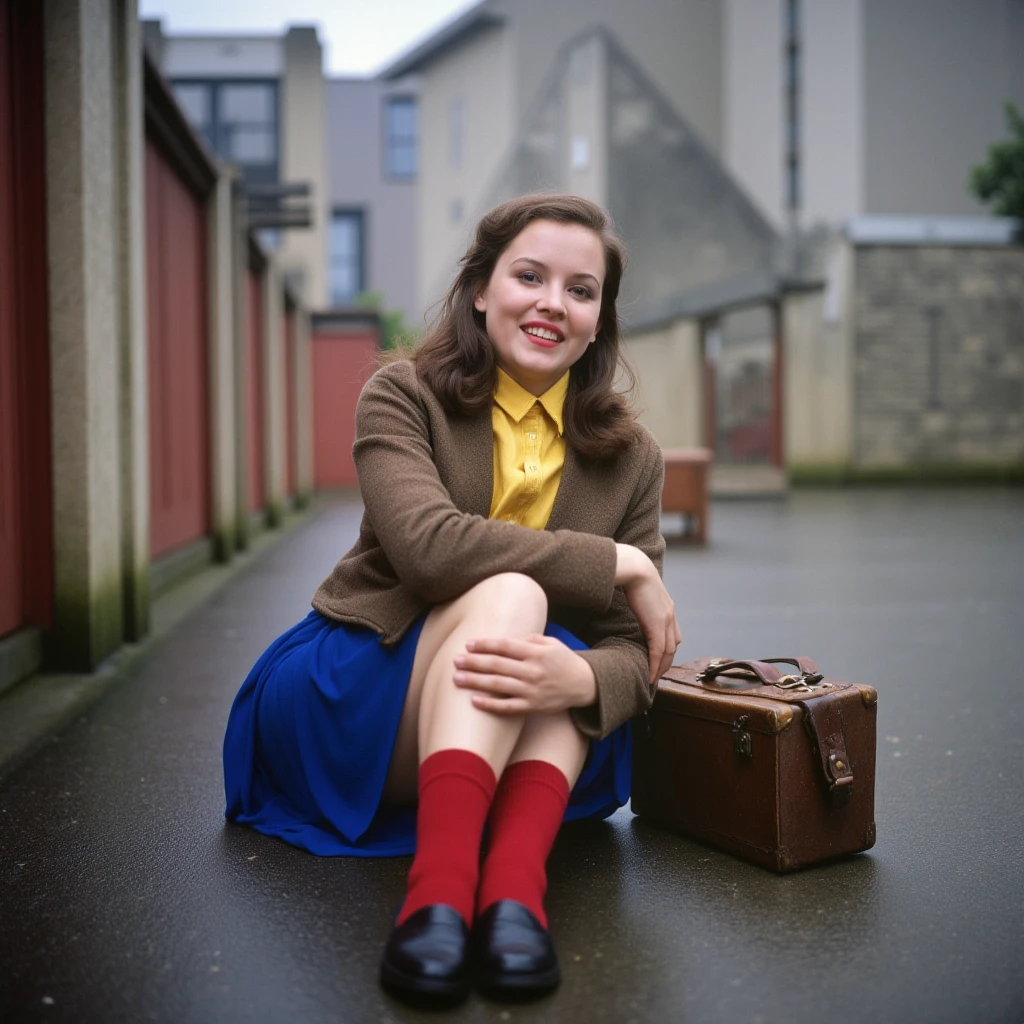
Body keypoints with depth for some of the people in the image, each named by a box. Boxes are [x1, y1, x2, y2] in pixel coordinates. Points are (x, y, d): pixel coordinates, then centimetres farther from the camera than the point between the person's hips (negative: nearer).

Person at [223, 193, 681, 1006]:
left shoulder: (632, 459, 1)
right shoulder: (404, 397, -6)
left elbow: (630, 653, -9)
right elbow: (428, 545, -26)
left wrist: (577, 678, -34)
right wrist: (622, 564, -21)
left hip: (520, 749, 3)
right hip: (348, 706, -3)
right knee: (508, 594, -30)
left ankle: (516, 882, -46)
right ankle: (441, 884, -47)